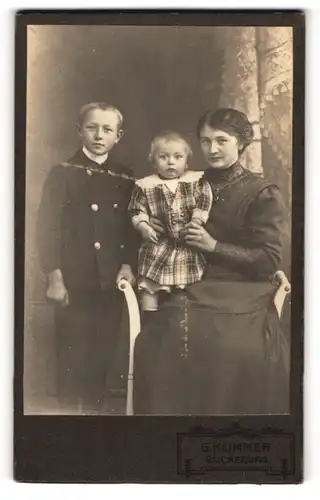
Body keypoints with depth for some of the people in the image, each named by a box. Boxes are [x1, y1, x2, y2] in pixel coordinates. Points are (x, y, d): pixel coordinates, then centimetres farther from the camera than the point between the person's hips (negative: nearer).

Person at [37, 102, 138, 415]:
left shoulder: (125, 178, 10)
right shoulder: (63, 173, 1)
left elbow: (133, 228, 11)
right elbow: (47, 227, -4)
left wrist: (128, 265, -3)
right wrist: (54, 277, -11)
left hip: (111, 283, 3)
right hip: (73, 282, -3)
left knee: (101, 360, 9)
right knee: (71, 360, 1)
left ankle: (95, 410, 23)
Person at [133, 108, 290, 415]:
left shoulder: (264, 194, 0)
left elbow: (269, 261, -6)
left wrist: (214, 245, -13)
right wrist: (152, 228, 1)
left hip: (244, 295, -3)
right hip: (196, 289, 3)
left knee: (237, 348, -31)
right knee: (155, 341, -24)